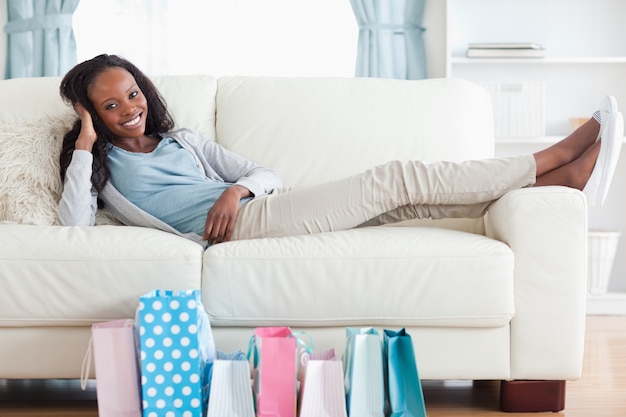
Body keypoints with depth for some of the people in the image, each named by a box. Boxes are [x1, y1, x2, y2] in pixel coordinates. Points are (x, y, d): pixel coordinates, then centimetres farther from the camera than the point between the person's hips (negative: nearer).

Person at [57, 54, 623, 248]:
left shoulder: (182, 141, 27)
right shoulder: (101, 165, 14)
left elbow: (265, 174, 20)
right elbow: (73, 225, -7)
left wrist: (238, 188, -4)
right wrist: (84, 144, -5)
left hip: (251, 210, 6)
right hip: (234, 229, -6)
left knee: (401, 190, -11)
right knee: (397, 178, -14)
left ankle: (565, 177, -14)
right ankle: (555, 158, -10)